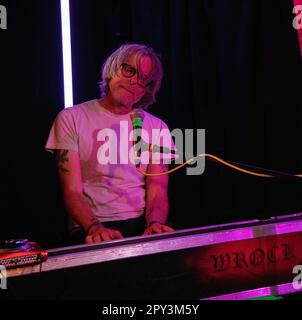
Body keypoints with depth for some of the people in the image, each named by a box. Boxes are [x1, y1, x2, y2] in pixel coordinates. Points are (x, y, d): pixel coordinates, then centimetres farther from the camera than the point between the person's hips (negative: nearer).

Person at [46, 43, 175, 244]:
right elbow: (72, 192, -4)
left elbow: (157, 191, 3)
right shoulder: (72, 119, 5)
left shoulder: (156, 127, 14)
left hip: (144, 225, 3)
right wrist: (95, 227, -24)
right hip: (91, 228, -3)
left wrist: (155, 223, -20)